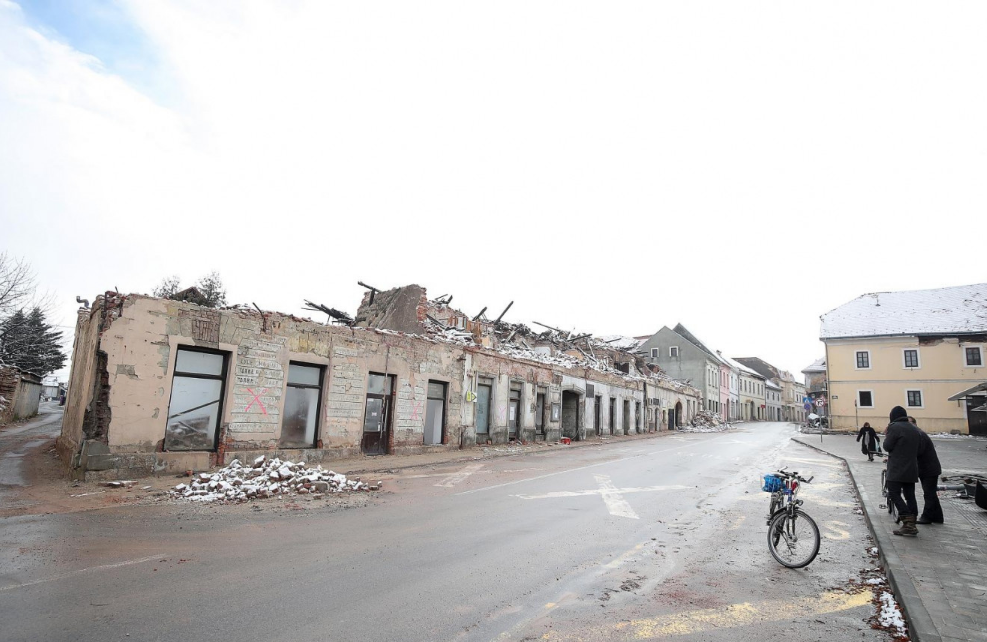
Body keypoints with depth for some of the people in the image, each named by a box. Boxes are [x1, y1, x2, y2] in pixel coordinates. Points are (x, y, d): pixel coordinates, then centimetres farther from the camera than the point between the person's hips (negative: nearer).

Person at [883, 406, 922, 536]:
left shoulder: (894, 427, -11)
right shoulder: (915, 429, 14)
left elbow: (887, 446, -9)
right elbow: (918, 449, 20)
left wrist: (886, 436, 7)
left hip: (897, 469, -8)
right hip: (912, 470, 8)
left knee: (894, 494, -7)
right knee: (910, 496, 10)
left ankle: (908, 522, -17)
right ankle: (911, 524, 11)